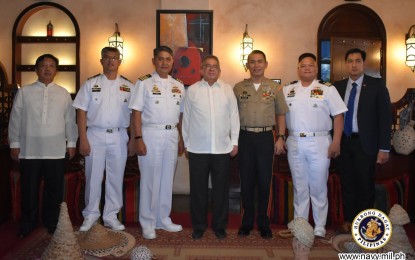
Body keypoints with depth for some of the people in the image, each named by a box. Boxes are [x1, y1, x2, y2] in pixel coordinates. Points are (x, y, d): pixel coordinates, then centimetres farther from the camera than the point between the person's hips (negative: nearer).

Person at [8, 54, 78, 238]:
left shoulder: (63, 93, 7)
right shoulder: (24, 92, 5)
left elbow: (70, 120, 7)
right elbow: (15, 120, 5)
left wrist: (71, 142, 5)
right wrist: (14, 144, 3)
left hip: (56, 151, 0)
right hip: (29, 150, 0)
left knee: (54, 190, 8)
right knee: (29, 190, 9)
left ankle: (52, 224, 25)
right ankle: (27, 226, 26)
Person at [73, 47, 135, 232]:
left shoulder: (128, 86, 7)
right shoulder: (90, 84, 4)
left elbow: (133, 115, 6)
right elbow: (81, 113, 1)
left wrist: (132, 140, 0)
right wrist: (83, 140, -6)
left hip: (119, 136, 1)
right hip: (95, 135, -1)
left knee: (116, 177, 6)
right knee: (93, 177, 4)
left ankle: (111, 216, 19)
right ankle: (91, 215, 19)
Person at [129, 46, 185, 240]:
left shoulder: (178, 86, 12)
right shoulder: (144, 83, -2)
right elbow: (136, 112, -7)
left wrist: (181, 139, 11)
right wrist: (138, 139, -14)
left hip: (172, 135, 5)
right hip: (151, 134, -5)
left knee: (167, 178, 11)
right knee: (149, 179, 1)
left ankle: (163, 219, 26)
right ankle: (148, 223, 15)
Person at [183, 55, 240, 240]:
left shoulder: (227, 90, 7)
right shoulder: (192, 90, 5)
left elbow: (234, 116, 7)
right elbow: (186, 118, 7)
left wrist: (234, 142, 3)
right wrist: (186, 142, 6)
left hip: (222, 148, 1)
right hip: (197, 148, 0)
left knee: (221, 188, 9)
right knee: (198, 188, 7)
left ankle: (219, 225, 24)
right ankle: (199, 226, 22)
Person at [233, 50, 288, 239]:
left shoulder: (275, 88, 6)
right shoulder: (238, 88, 7)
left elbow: (280, 114, 8)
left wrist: (281, 138, -1)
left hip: (266, 137, 0)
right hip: (244, 137, 1)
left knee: (265, 181, 3)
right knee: (246, 181, 7)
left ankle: (263, 223, 18)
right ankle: (246, 222, 20)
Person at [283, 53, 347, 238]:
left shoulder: (327, 89, -1)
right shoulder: (287, 90, 8)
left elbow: (338, 116, -3)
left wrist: (336, 143, -9)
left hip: (319, 143, -2)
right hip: (294, 143, 3)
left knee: (319, 187, 5)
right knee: (299, 187, 12)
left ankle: (319, 228, 18)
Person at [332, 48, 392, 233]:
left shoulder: (376, 85, -1)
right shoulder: (338, 87, 7)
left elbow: (385, 117, -4)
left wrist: (384, 148, -9)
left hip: (365, 143, -2)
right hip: (344, 142, 3)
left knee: (365, 185, 6)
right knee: (347, 183, 10)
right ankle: (348, 220, 25)